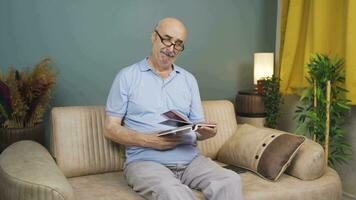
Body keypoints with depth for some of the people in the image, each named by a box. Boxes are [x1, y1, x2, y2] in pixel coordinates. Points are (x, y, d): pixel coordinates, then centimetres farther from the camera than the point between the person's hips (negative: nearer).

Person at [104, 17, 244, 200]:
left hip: (190, 159, 4)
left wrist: (206, 132, -9)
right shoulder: (127, 77, 4)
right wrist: (148, 140, -15)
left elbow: (197, 127, 16)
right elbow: (111, 129, 1)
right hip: (145, 161, -4)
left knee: (230, 181, -23)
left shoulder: (189, 80, 16)